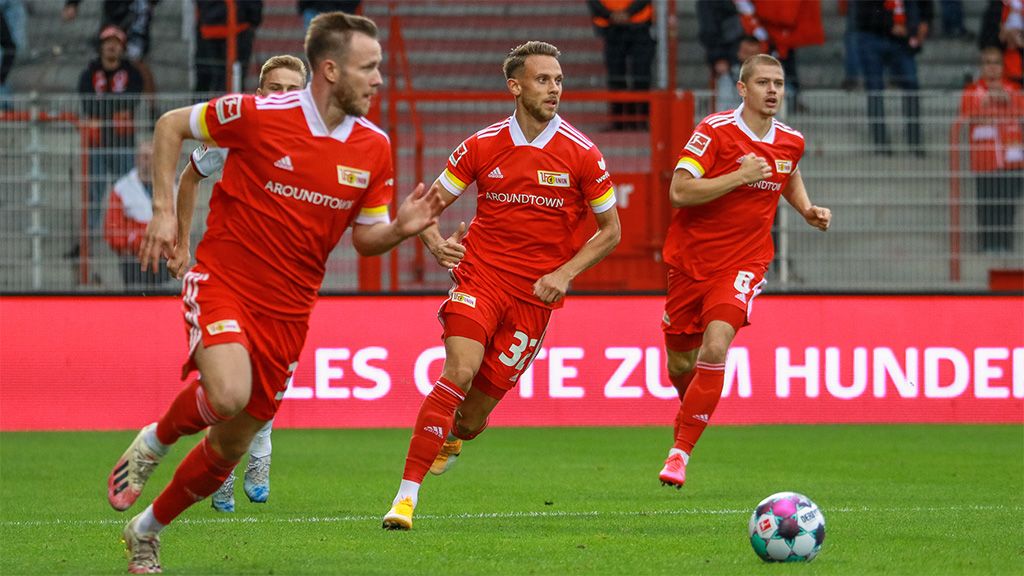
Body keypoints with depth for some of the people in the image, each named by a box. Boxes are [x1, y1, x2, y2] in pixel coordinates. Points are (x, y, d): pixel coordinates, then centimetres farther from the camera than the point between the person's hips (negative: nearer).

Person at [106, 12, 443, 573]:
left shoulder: (374, 147, -1)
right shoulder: (258, 115, -14)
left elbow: (365, 238, 9)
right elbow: (171, 124, 0)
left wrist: (402, 228, -13)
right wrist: (163, 208, -7)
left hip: (287, 311, 5)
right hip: (222, 282, -5)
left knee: (229, 446, 9)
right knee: (229, 393, -32)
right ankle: (153, 442, 0)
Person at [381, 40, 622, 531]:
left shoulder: (582, 154, -3)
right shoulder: (483, 145, -1)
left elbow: (610, 230, 6)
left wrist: (564, 273, -7)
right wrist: (436, 243, -14)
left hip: (536, 292, 0)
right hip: (480, 274, 0)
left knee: (473, 416, 0)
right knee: (459, 371, -25)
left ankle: (453, 436, 40)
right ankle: (407, 495, -22)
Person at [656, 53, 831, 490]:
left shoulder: (791, 142, 3)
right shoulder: (716, 131, -13)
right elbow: (679, 192, -21)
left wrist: (807, 210, 10)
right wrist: (740, 176, -25)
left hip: (743, 264, 1)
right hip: (691, 259, -1)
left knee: (715, 347, -23)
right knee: (680, 363, 11)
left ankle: (681, 451, -16)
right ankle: (689, 412, 48)